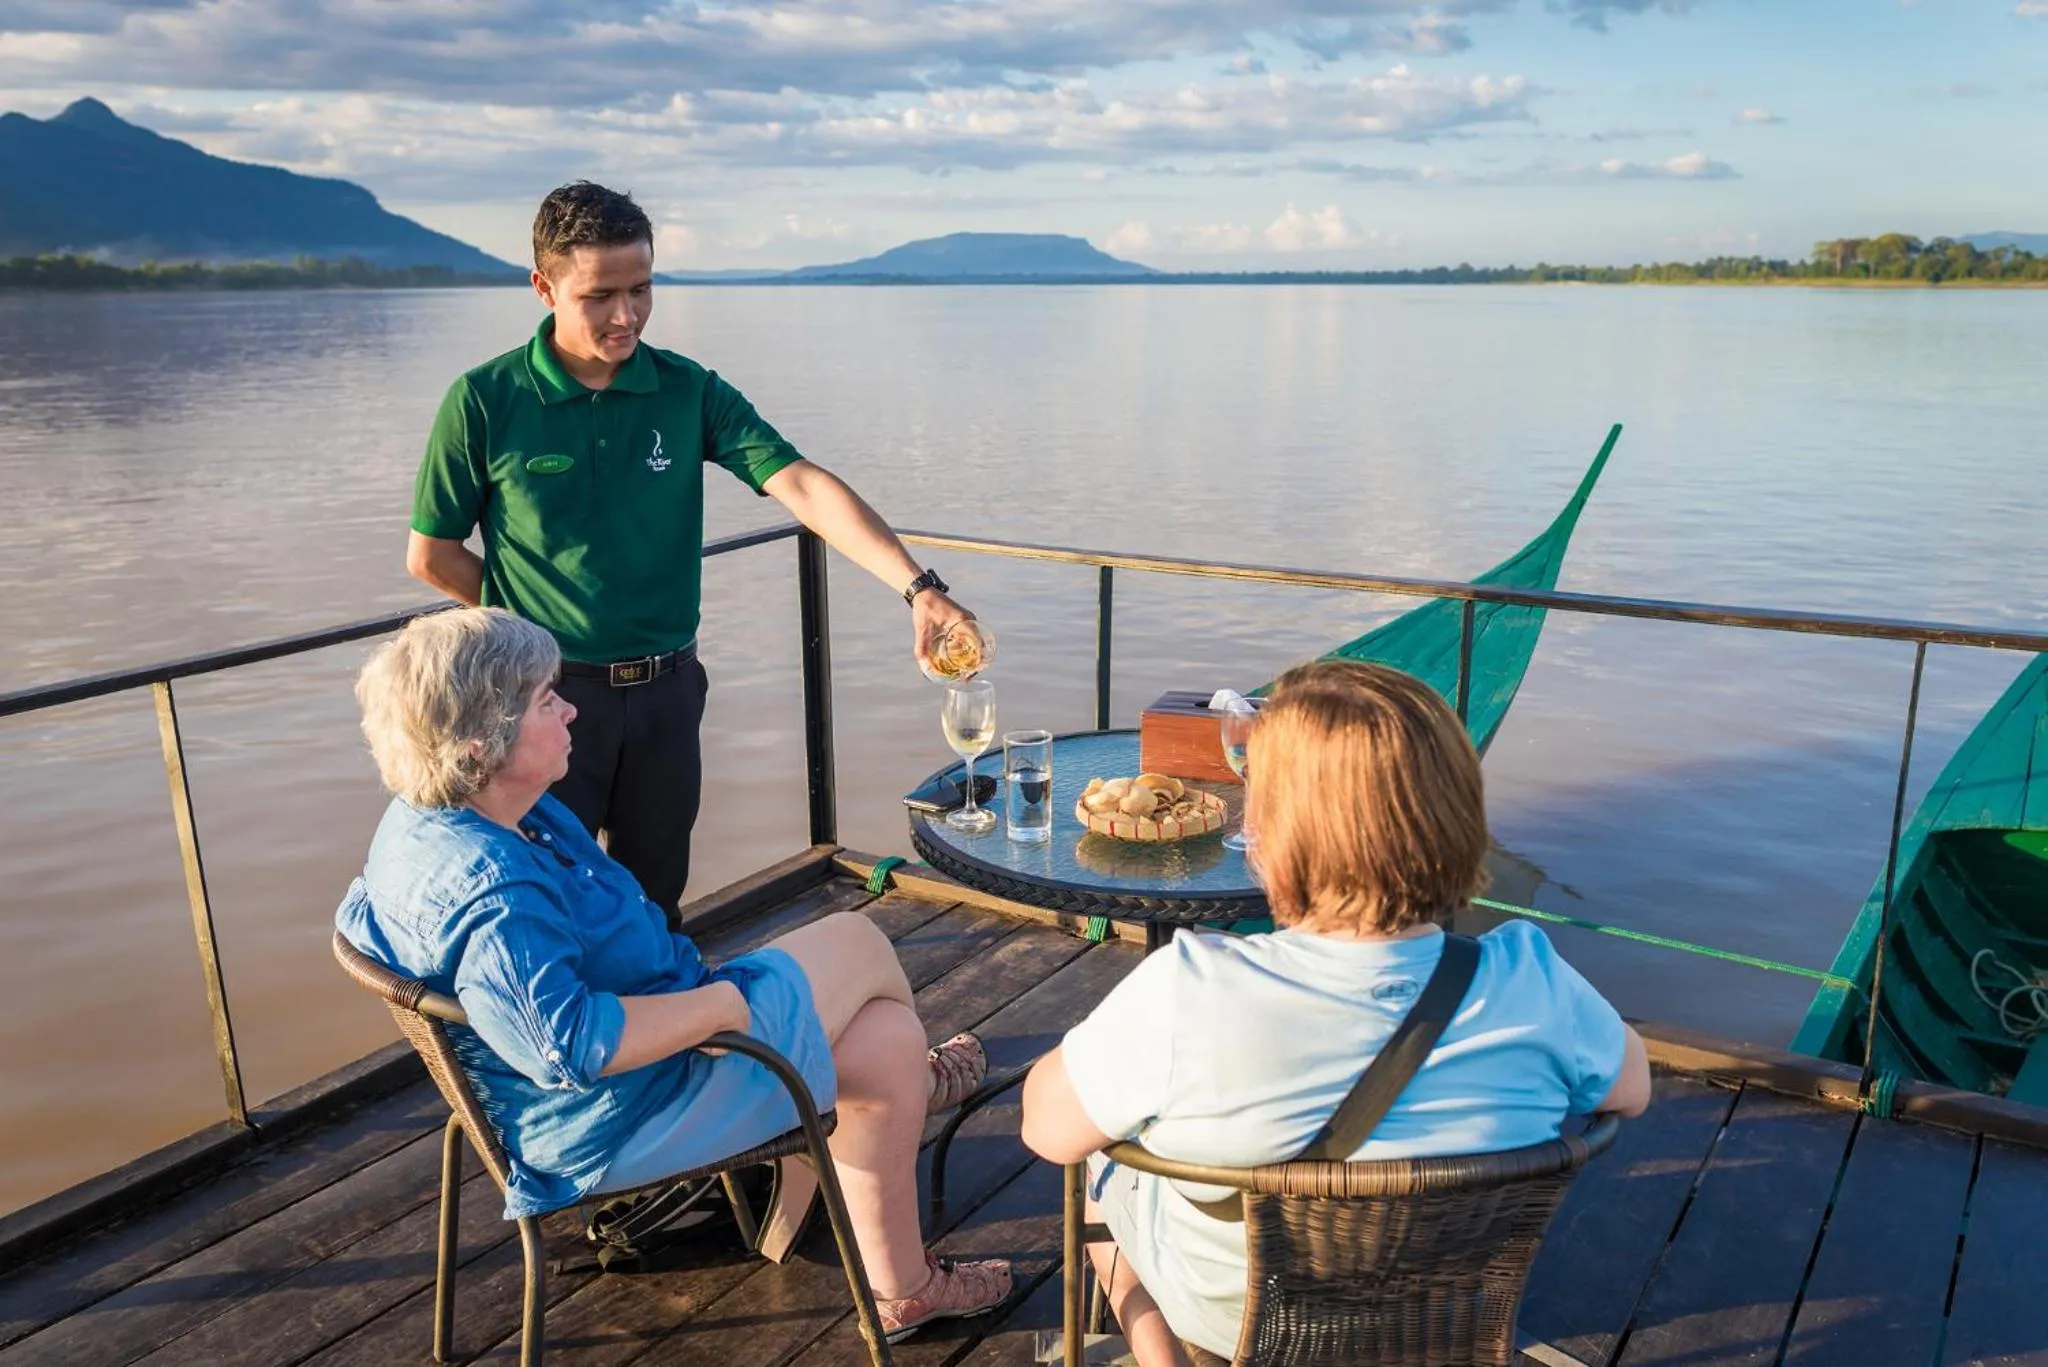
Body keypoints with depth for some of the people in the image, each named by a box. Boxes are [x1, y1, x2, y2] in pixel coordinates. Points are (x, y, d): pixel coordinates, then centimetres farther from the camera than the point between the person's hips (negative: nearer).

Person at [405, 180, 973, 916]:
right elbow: (430, 555, -1)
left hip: (667, 690, 3)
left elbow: (803, 486, -14)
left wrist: (919, 587, -25)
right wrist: (538, 625, 0)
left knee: (654, 903, 18)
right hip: (551, 694, -2)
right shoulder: (484, 402, -9)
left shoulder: (688, 391, -3)